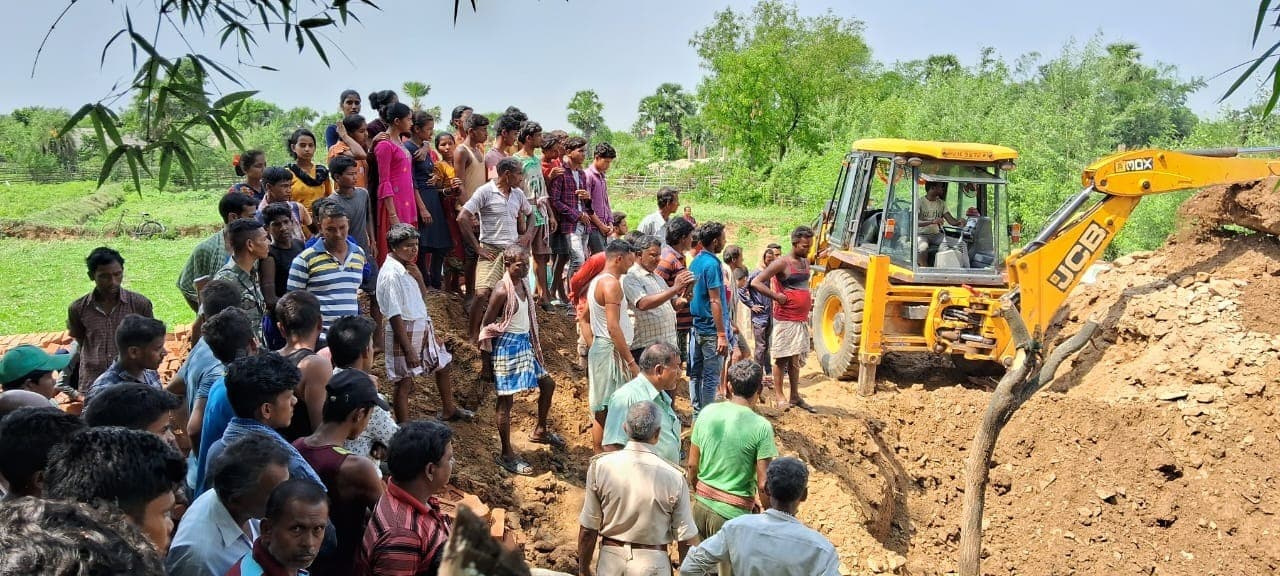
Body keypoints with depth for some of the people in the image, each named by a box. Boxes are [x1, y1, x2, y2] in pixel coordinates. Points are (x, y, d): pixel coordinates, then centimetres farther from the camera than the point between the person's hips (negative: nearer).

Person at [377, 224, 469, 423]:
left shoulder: (407, 267, 5)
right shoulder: (392, 274, -22)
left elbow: (422, 294, 13)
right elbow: (394, 316, -24)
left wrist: (416, 274, -5)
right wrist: (409, 349, -24)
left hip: (422, 327, 10)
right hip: (404, 332, -10)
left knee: (444, 365, 23)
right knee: (405, 382, 0)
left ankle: (449, 409, 44)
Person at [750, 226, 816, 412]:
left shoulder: (805, 262, 12)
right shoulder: (782, 263, -11)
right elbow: (756, 282, -15)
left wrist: (809, 300, 13)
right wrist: (777, 296, -18)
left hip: (802, 320, 7)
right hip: (785, 320, -7)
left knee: (796, 359, 13)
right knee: (782, 359, 1)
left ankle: (795, 397, 20)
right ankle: (780, 397, 9)